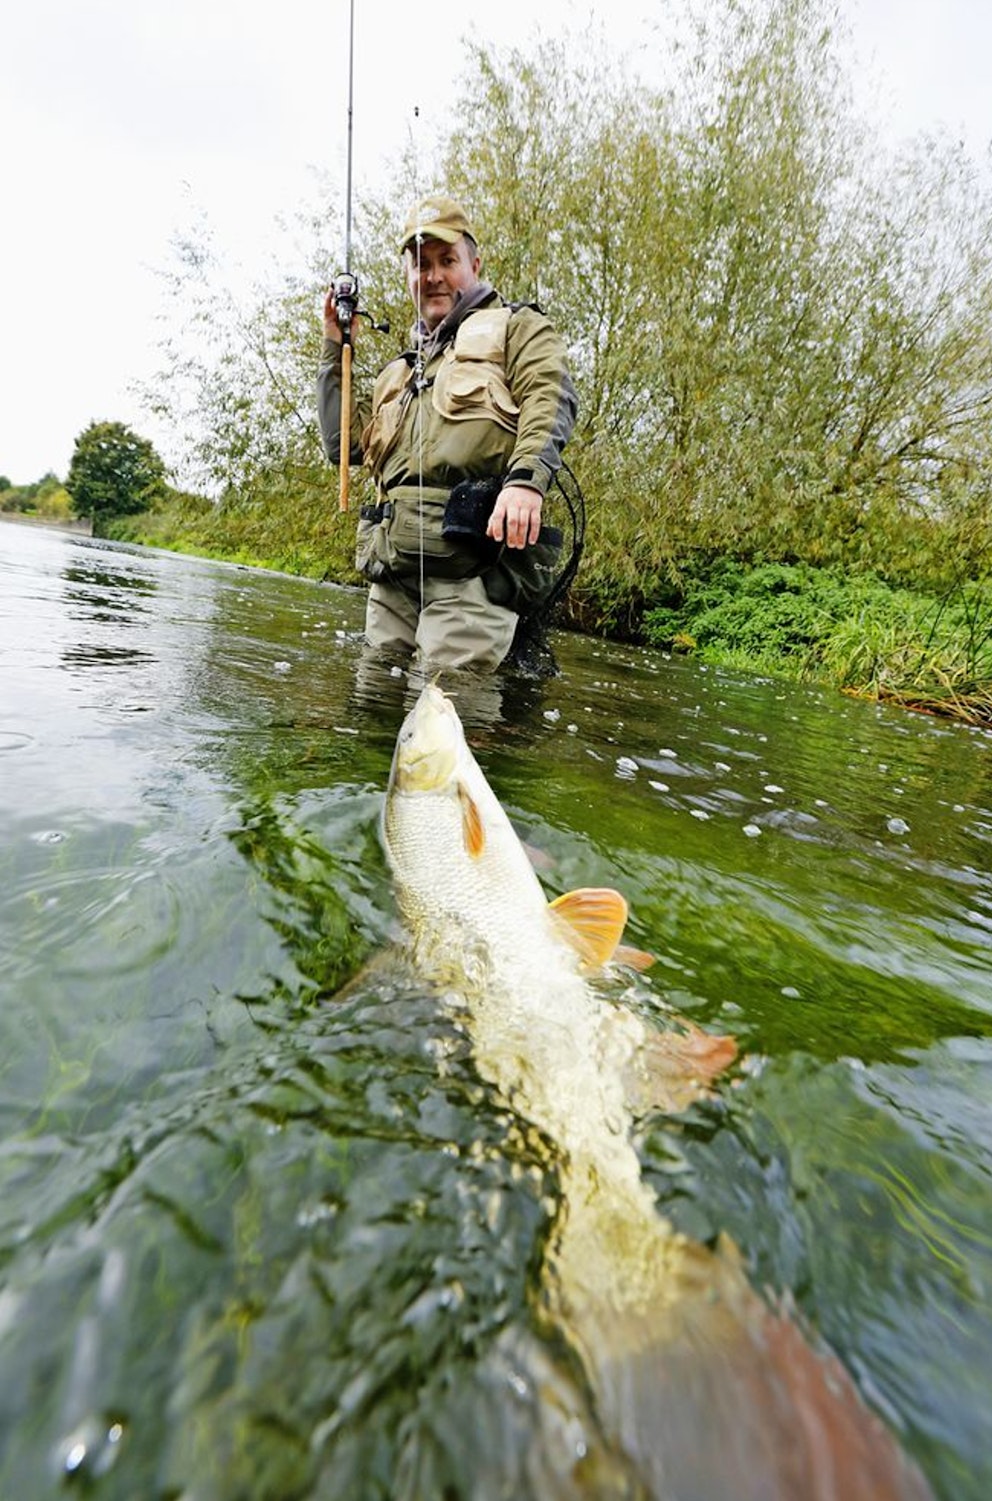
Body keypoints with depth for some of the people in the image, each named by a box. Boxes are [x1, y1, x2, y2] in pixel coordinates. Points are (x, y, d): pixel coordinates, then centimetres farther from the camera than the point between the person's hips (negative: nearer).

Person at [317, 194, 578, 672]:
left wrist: (526, 477, -24)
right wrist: (335, 348, 24)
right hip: (392, 568, 7)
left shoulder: (516, 326, 16)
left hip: (472, 562, -6)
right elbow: (342, 442, 28)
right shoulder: (399, 371, 35)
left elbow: (550, 401, -4)